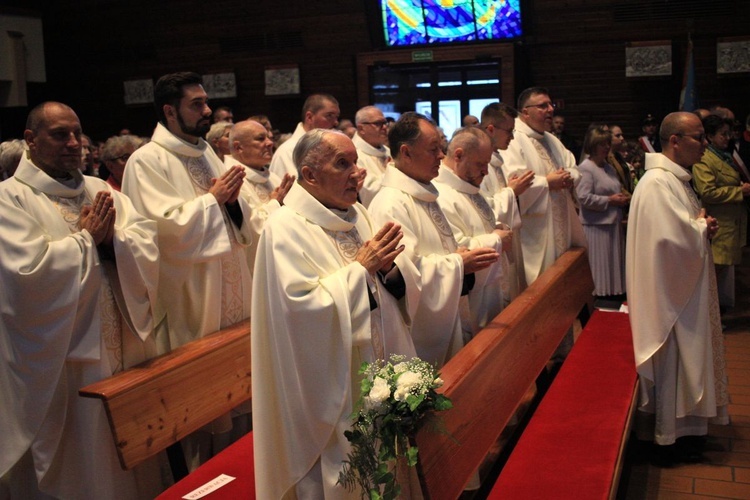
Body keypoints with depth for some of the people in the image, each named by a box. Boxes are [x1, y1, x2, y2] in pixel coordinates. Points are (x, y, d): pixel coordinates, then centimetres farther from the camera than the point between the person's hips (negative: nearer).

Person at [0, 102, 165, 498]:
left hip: (125, 346, 5)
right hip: (60, 357, -5)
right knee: (76, 464, 7)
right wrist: (86, 238, -10)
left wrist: (111, 239, -16)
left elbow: (148, 247, 2)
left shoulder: (101, 191, 11)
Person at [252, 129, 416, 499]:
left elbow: (385, 295, 11)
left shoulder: (358, 215, 7)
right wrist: (360, 267, -19)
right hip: (329, 383, -7)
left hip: (376, 371, 7)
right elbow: (303, 305, -24)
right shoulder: (286, 228, -15)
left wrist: (387, 266, -11)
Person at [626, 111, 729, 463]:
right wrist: (703, 227, -11)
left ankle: (683, 428, 31)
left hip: (686, 288, 11)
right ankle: (670, 436, 15)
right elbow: (673, 239, -29)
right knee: (673, 362, 1)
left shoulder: (678, 179, 12)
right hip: (669, 293, -11)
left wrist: (703, 227, -1)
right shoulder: (657, 184, -22)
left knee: (686, 359, 18)